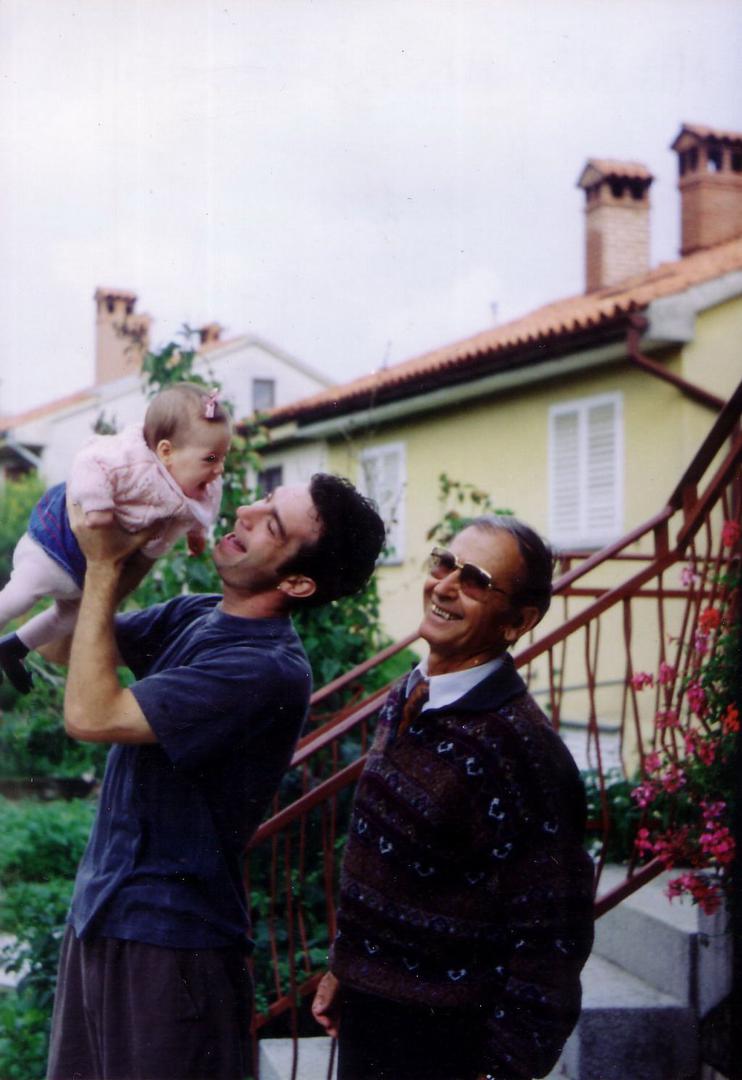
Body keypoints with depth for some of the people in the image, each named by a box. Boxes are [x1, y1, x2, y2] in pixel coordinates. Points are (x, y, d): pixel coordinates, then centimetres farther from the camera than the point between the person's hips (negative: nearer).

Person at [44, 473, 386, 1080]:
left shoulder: (268, 670, -24)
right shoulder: (193, 616, 4)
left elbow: (90, 714, -25)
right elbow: (60, 646, 10)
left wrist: (104, 567, -18)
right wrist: (86, 541, -6)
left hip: (168, 939, -8)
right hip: (100, 913, 8)